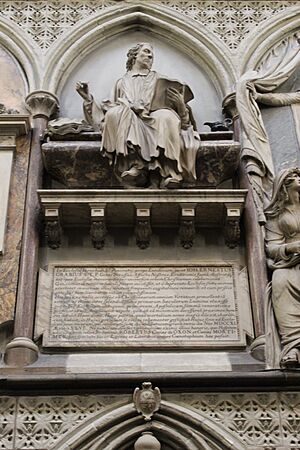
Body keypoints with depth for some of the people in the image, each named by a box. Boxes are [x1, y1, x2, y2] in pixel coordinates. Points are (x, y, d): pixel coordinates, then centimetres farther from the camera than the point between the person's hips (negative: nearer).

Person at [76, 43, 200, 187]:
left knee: (166, 116, -35)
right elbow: (109, 113, 24)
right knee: (117, 112, -32)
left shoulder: (158, 79, 26)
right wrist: (88, 98, 13)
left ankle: (169, 171, -42)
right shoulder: (122, 82, 28)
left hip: (155, 124, 0)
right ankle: (134, 163, -38)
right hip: (128, 126, 1)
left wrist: (180, 104, -8)